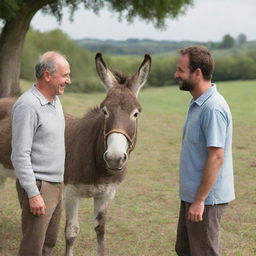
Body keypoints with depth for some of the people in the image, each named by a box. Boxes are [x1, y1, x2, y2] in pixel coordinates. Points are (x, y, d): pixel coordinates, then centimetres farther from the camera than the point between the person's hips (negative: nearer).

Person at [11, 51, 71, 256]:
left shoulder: (55, 101, 10)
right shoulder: (28, 105, -19)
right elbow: (20, 155, -21)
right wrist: (33, 194, -22)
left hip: (57, 185, 9)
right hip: (38, 186, -9)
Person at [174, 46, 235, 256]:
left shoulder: (213, 108, -23)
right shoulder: (198, 103, 9)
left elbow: (216, 158, -25)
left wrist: (199, 200, -23)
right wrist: (194, 198, 19)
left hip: (205, 199, -10)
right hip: (191, 194, 10)